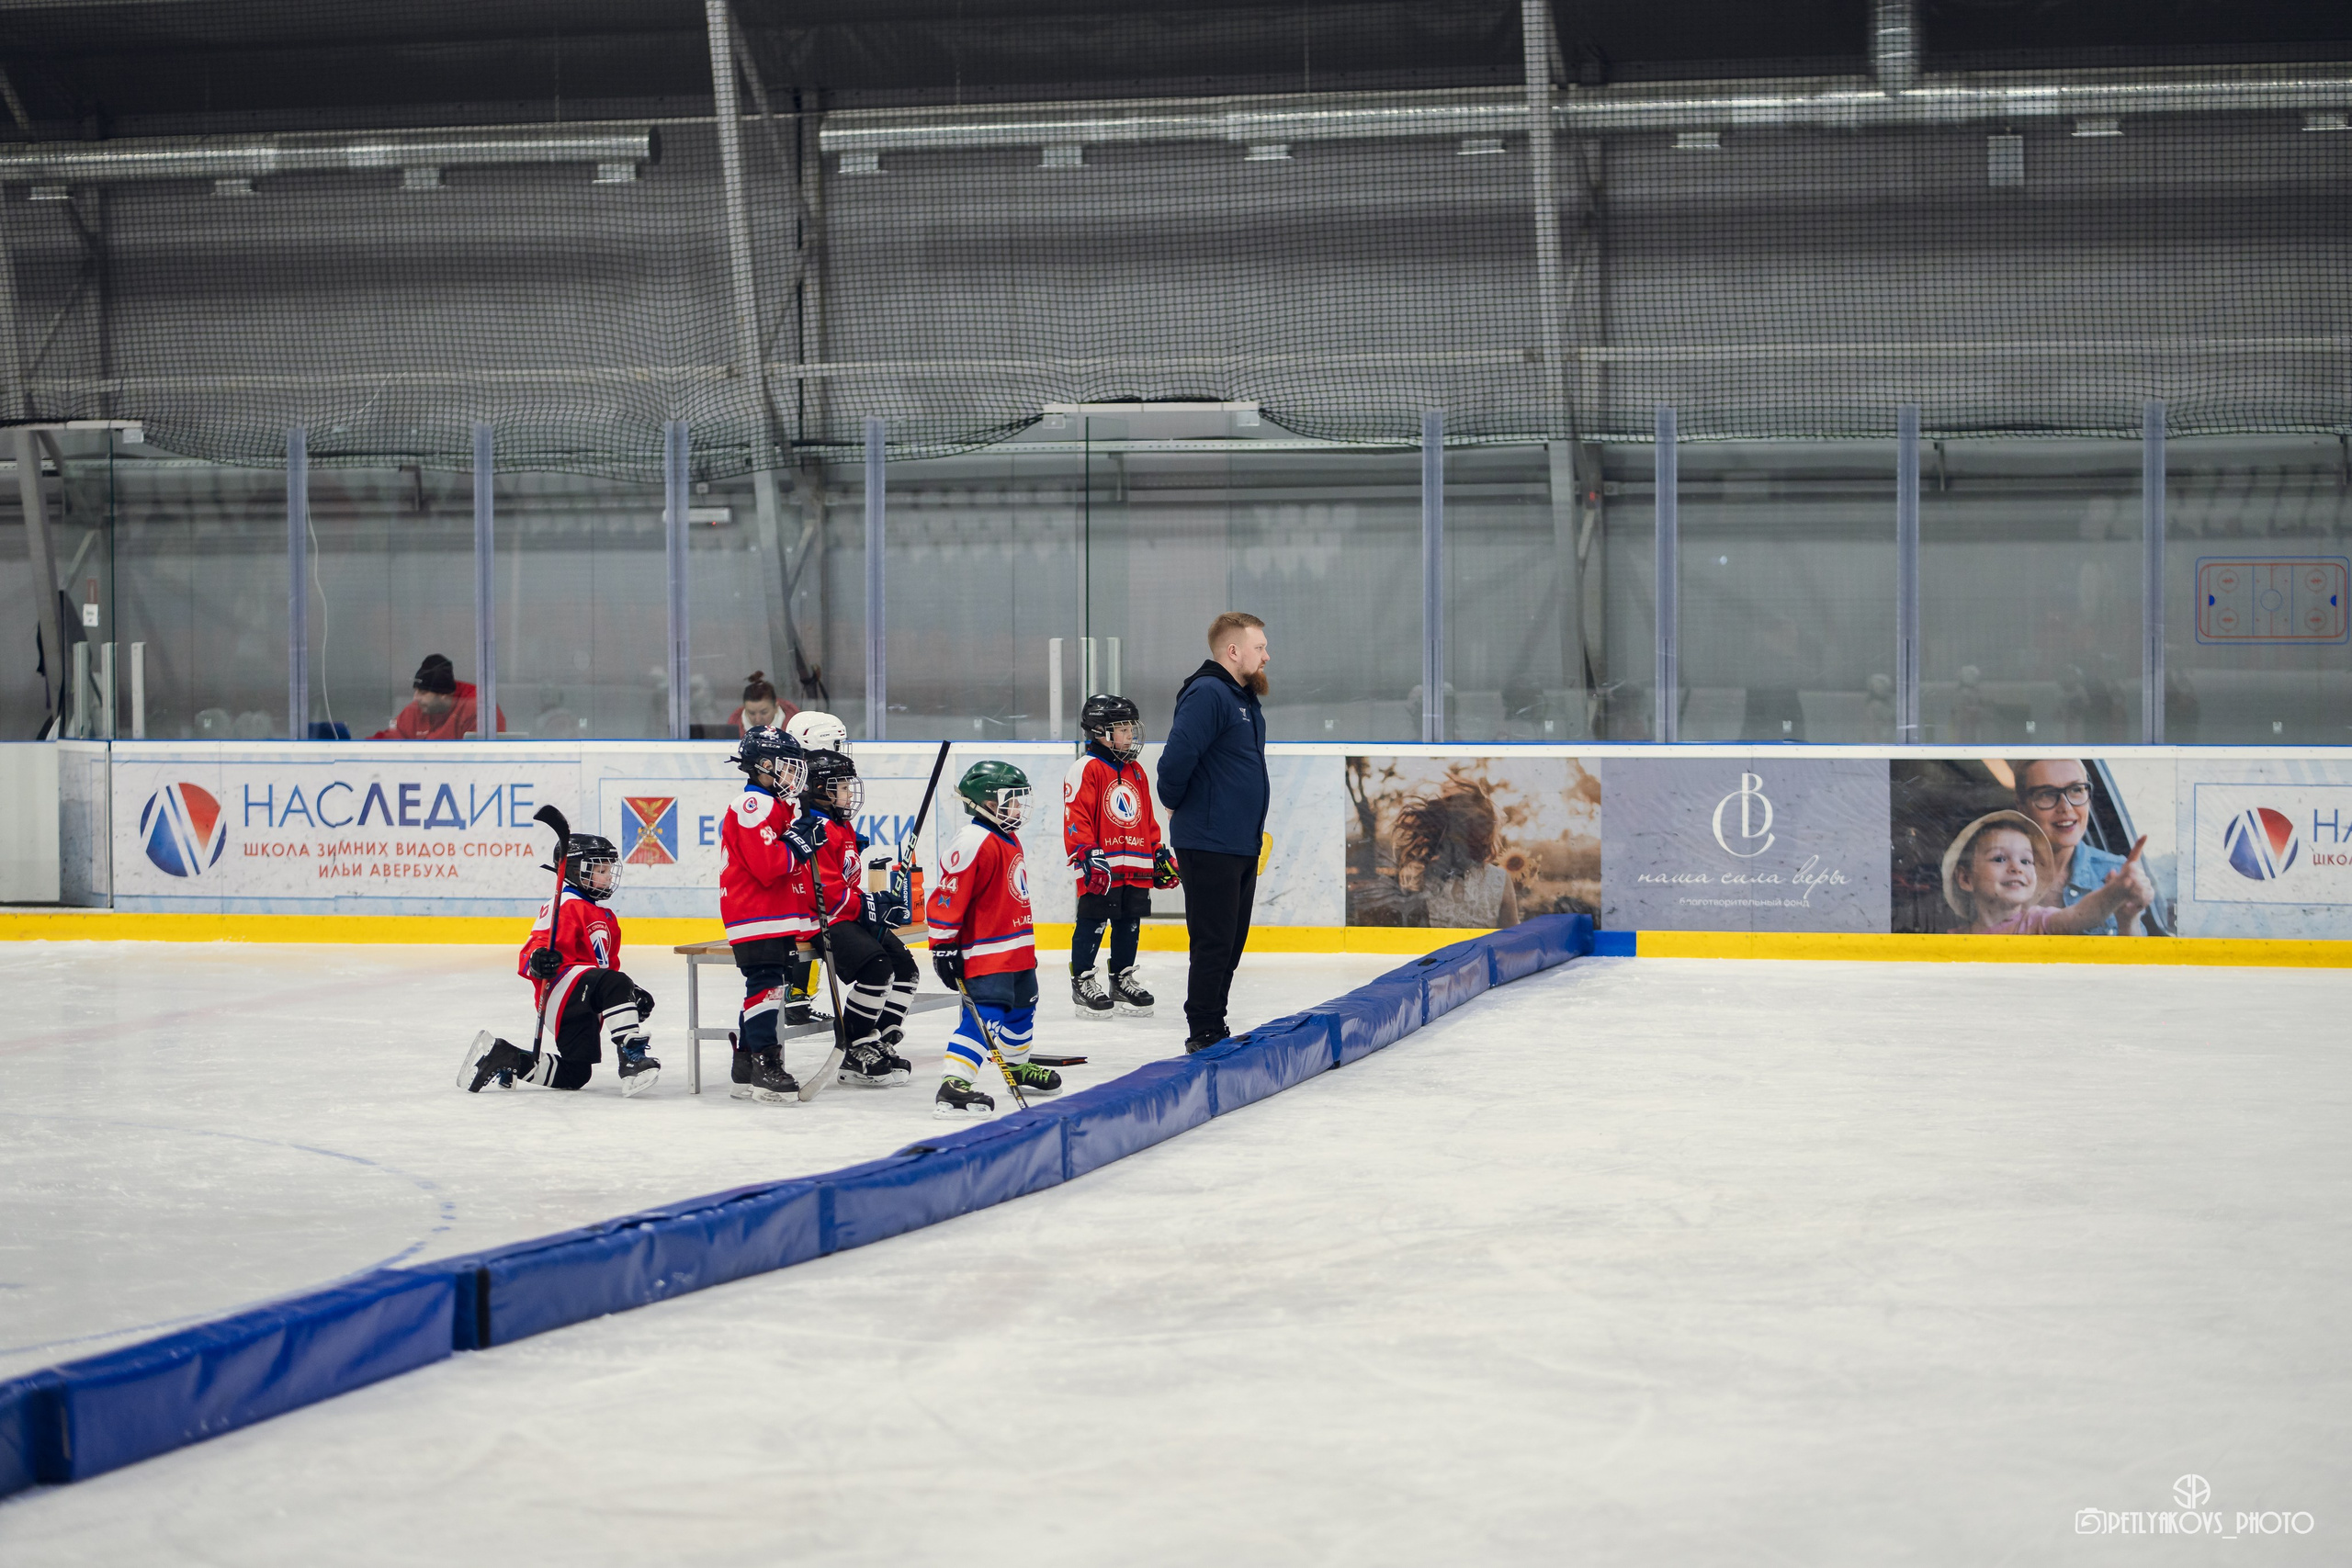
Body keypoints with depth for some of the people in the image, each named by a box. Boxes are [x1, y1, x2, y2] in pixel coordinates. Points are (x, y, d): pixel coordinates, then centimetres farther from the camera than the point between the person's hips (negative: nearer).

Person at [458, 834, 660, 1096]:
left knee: (575, 1074, 11)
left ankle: (503, 1057, 18)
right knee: (616, 985, -38)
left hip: (583, 1007, 10)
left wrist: (632, 992, 16)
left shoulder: (606, 917, 27)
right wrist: (537, 961, -39)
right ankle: (633, 1057, -44)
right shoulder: (566, 906, -5)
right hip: (564, 987, -10)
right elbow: (537, 945, -16)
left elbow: (610, 966, 31)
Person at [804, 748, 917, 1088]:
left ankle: (881, 1043, 6)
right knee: (876, 965, -27)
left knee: (903, 965, 5)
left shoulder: (843, 827, 19)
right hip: (821, 921, -11)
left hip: (848, 918, 11)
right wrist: (865, 907, -16)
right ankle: (855, 1052, -19)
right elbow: (825, 891, -23)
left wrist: (880, 904, 10)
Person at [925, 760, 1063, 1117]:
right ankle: (952, 1086, -26)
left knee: (1022, 1008, 26)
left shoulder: (1009, 839, 14)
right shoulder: (974, 843, -19)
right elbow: (949, 894, -22)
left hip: (1016, 951, 10)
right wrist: (943, 945, -22)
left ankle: (1018, 1067, 48)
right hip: (985, 952, -10)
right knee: (984, 1016, -20)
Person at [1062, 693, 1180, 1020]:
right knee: (1092, 923, -3)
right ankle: (1082, 981, 7)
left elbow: (1147, 819, 24)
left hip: (1136, 869, 7)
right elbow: (1075, 816, -13)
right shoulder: (1085, 769, -8)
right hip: (1100, 868, -7)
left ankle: (1123, 979, 20)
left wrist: (1159, 853, 20)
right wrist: (1087, 855, -20)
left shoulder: (1135, 773, 17)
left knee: (1130, 925, 10)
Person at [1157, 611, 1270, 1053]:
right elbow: (1177, 756, -25)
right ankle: (1203, 1034, 1)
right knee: (1213, 942, -5)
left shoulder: (1246, 699, 16)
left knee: (1232, 943, 14)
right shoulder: (1207, 694, -17)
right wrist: (1175, 804, -9)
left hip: (1243, 845, 10)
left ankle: (1215, 1029, 22)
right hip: (1209, 846, -10)